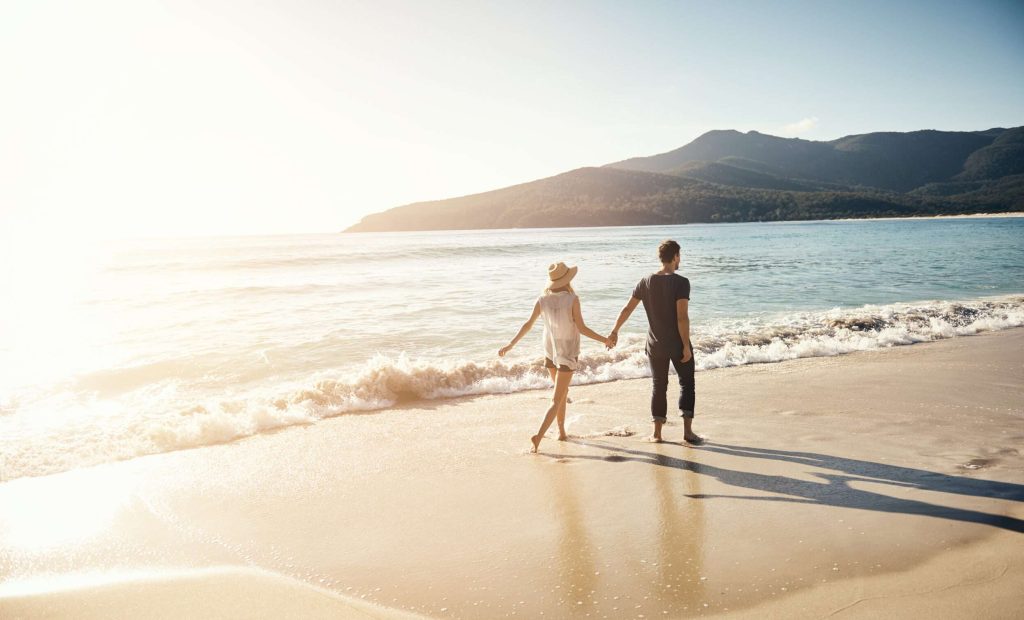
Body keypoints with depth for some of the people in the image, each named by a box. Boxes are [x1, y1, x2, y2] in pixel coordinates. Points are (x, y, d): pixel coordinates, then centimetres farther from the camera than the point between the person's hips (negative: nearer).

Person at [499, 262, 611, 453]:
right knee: (556, 399, -2)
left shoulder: (542, 299, -6)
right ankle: (539, 436, -15)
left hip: (550, 351, 5)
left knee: (562, 392, 23)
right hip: (568, 353, -5)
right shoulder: (572, 299, -17)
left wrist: (511, 345, 11)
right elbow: (582, 328, -15)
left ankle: (562, 432, 30)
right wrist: (604, 340, -1)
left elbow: (528, 325, -1)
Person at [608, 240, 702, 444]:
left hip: (656, 345, 4)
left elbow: (627, 309, 6)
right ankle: (688, 431, 5)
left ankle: (657, 432, 17)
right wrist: (686, 345, -15)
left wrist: (615, 331, 16)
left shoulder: (645, 282, 1)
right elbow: (682, 317, -20)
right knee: (686, 383, 9)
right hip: (678, 344, -4)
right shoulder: (681, 282, -14)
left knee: (659, 386, 14)